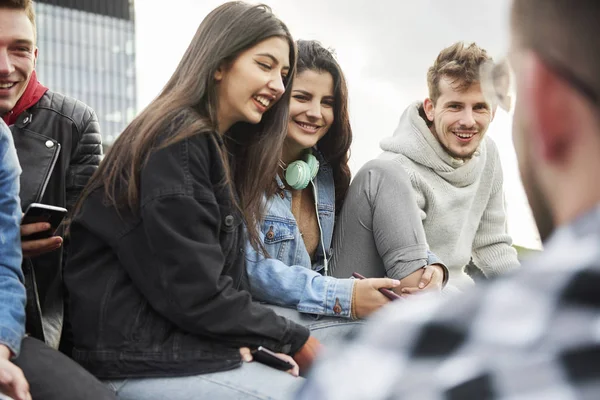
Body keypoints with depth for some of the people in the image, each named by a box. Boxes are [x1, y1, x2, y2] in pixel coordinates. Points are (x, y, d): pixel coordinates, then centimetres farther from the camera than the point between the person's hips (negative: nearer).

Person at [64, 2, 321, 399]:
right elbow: (195, 292, -19)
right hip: (143, 361, -9)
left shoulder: (219, 147, 16)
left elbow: (222, 278, 11)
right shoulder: (178, 143, -14)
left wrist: (243, 341, -7)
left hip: (179, 343, 9)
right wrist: (294, 340, -9)